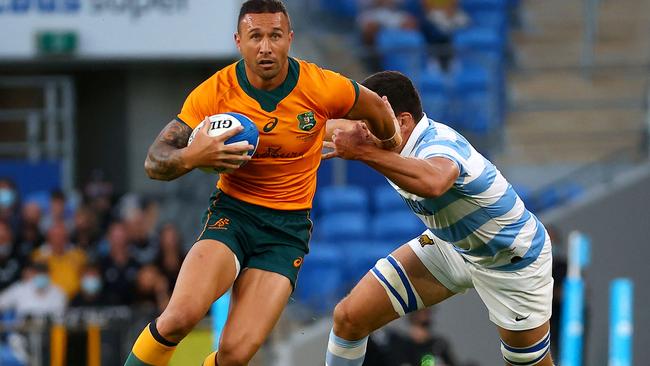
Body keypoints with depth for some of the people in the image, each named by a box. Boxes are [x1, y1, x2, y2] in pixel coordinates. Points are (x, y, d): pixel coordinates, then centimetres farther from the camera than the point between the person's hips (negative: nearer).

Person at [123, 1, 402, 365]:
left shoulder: (322, 88, -10)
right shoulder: (213, 93, -10)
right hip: (232, 211, 0)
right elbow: (154, 163, -7)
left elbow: (376, 109, 11)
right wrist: (191, 157, -30)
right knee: (181, 315, -28)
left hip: (288, 228, 0)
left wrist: (391, 146, 31)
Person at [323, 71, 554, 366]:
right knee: (349, 317, -4)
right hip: (450, 245, 7)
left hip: (514, 261, -7)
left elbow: (433, 183, -64)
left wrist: (365, 152, -69)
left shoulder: (439, 145, -39)